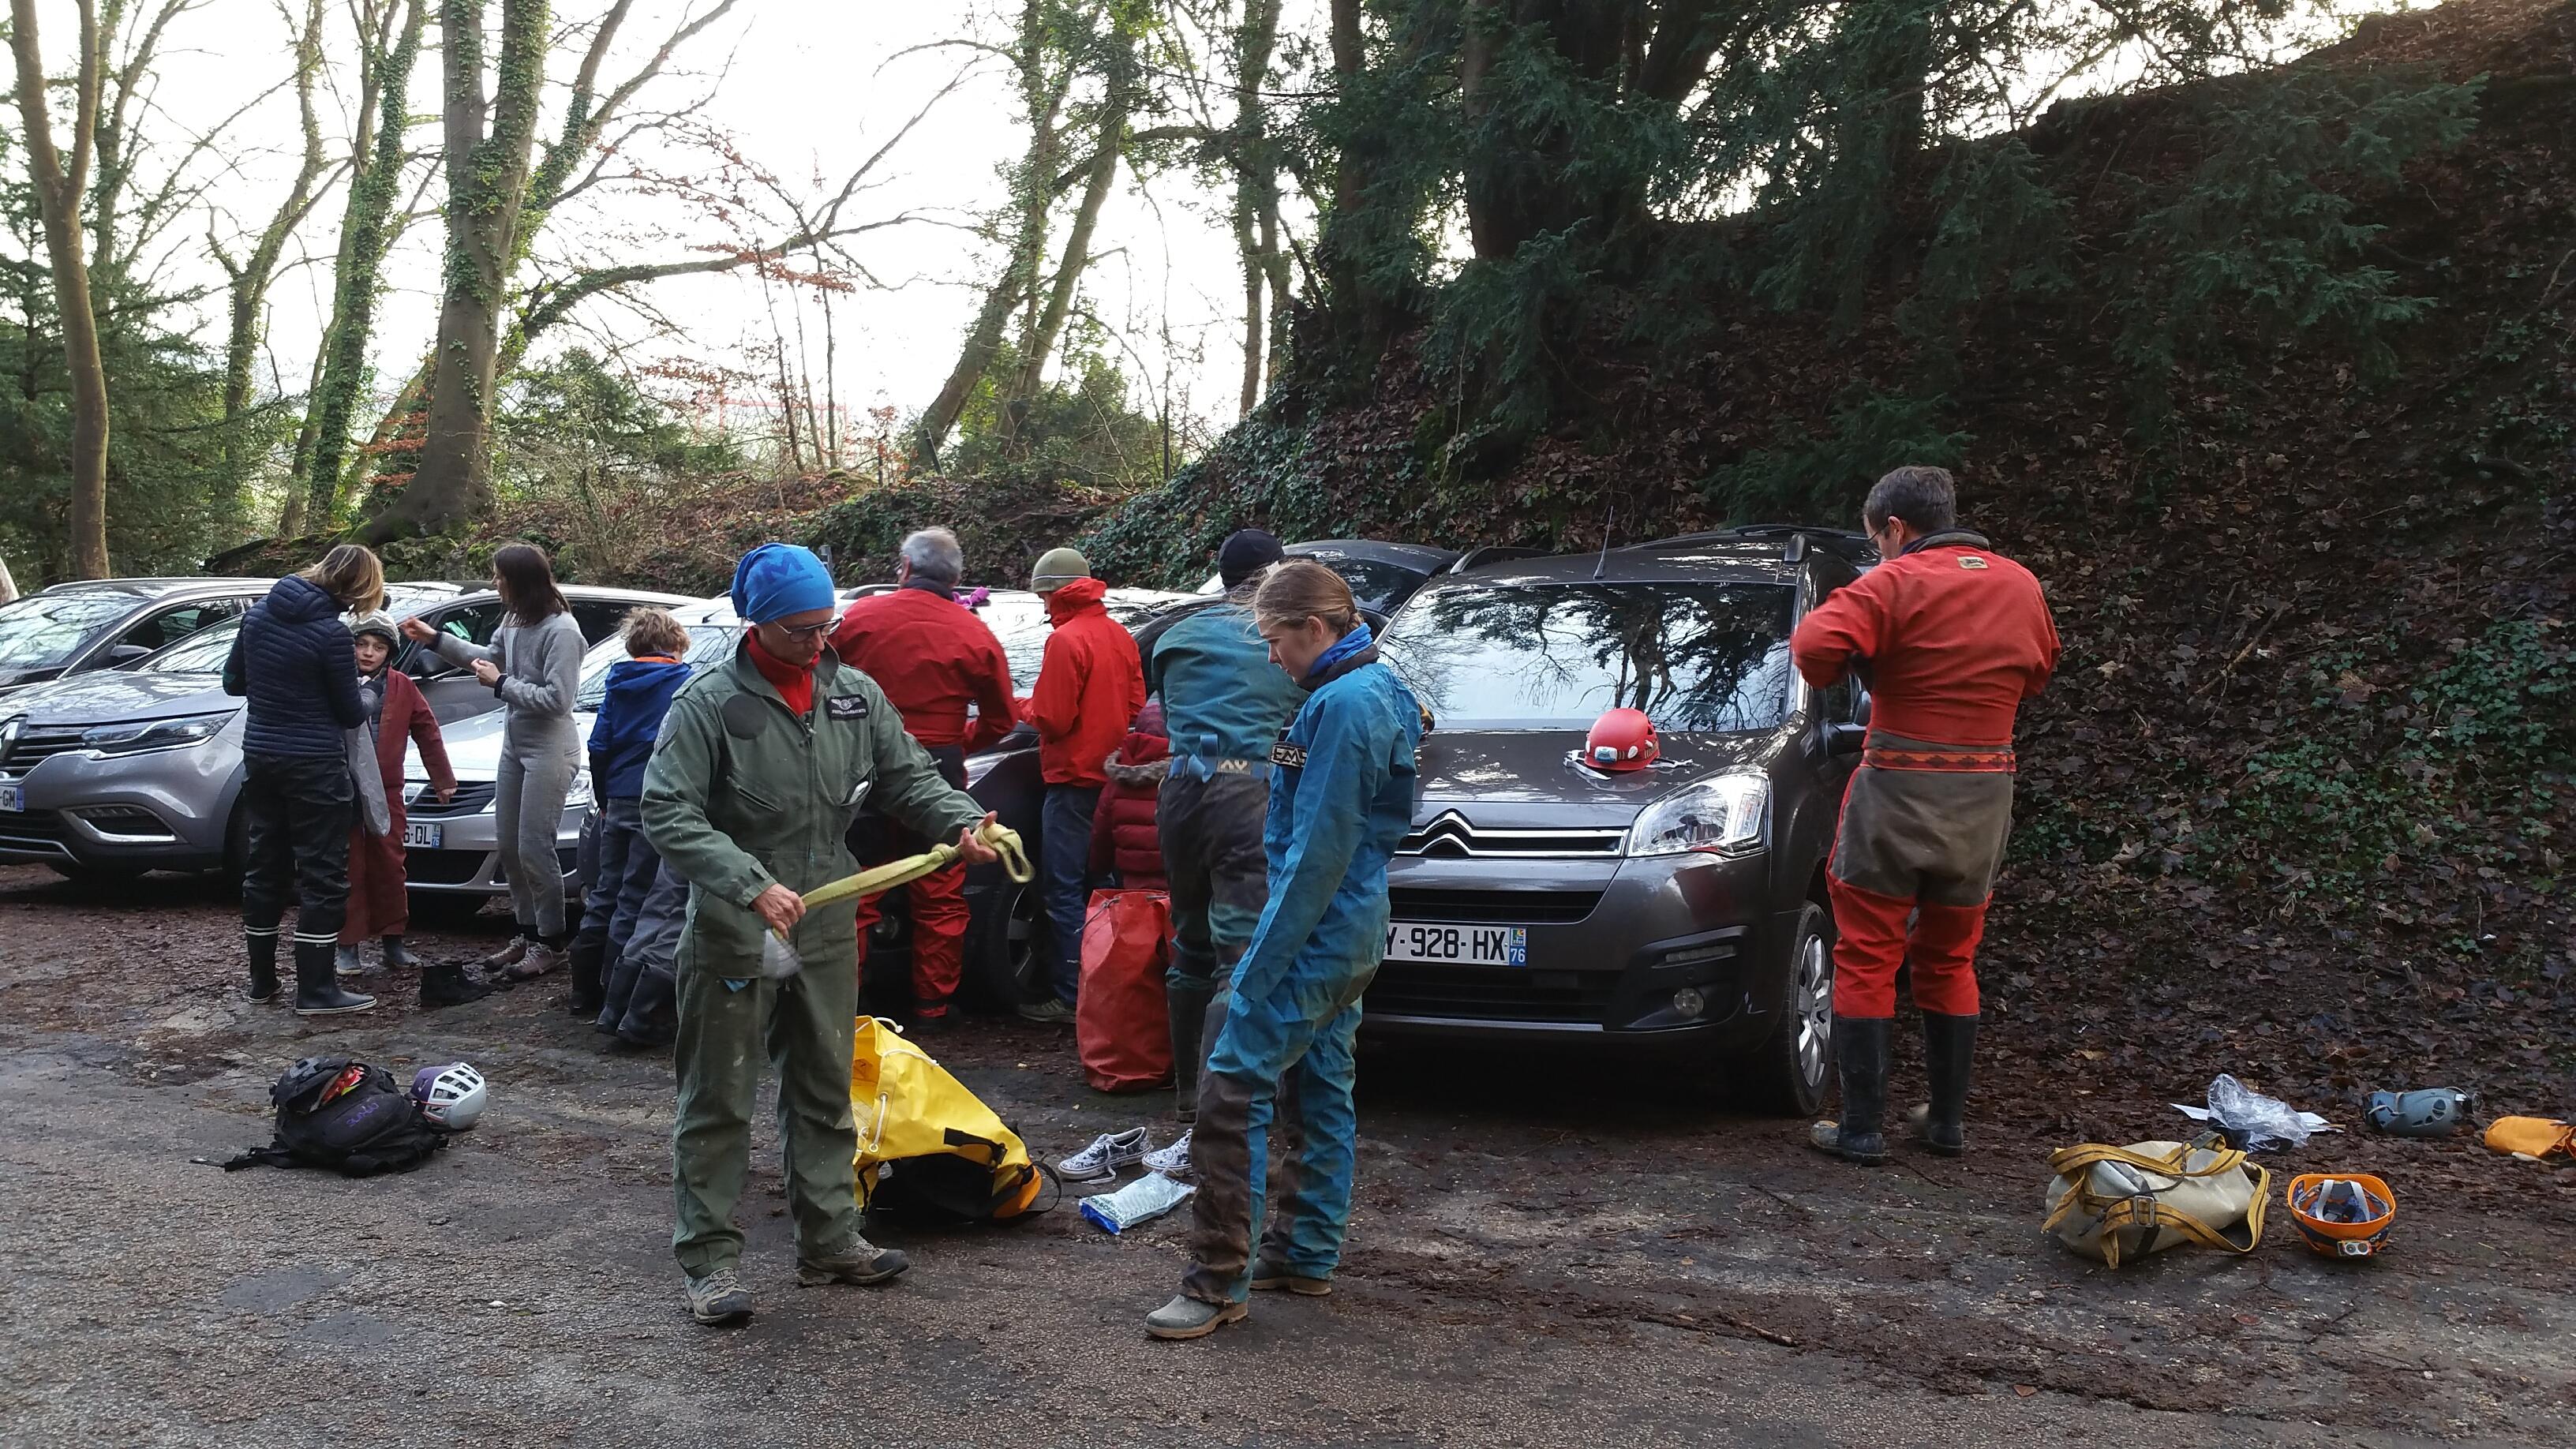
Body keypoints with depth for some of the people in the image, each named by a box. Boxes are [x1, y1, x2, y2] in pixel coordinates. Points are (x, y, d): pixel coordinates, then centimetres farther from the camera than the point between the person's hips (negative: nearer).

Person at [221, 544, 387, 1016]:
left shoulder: (258, 613, 3)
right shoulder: (331, 633, -17)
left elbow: (232, 681, 13)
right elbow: (350, 711, -8)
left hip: (260, 756, 7)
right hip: (315, 764, -7)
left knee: (263, 868, 15)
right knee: (322, 876, -1)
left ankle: (262, 980, 24)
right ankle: (316, 990, 0)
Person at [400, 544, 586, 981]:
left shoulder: (561, 631, -20)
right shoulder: (514, 621, 6)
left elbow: (556, 699, -24)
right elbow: (492, 656, 25)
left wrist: (501, 684, -16)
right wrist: (435, 639, 22)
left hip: (549, 750, -9)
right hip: (515, 743, 9)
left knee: (534, 849, -6)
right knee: (509, 847, 13)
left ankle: (551, 942, 7)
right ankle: (528, 933, 25)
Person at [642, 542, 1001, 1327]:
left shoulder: (856, 695, 4)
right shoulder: (709, 703, -13)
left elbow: (909, 774, 11)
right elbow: (669, 814, -19)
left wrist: (962, 822, -10)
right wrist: (751, 885, -29)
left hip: (827, 930, 6)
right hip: (733, 933, -5)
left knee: (826, 1090, 16)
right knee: (719, 1100, 4)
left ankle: (828, 1239, 29)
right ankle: (709, 1256, 14)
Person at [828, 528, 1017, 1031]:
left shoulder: (859, 616, -2)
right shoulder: (976, 636, -1)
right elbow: (999, 721, 6)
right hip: (938, 774, 0)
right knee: (940, 898, 10)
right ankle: (932, 1008, 14)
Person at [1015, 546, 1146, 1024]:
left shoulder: (1066, 640, -16)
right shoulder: (1121, 635, 9)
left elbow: (1052, 719, -18)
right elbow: (1135, 702, 16)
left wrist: (1026, 708, 2)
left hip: (1074, 780, -8)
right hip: (1113, 777, 8)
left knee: (1063, 891, -4)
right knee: (1097, 887, 15)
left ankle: (1072, 997, -4)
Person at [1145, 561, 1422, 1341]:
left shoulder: (1344, 703, -19)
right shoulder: (1379, 691, 13)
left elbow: (1320, 848, -22)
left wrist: (1264, 961, -19)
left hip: (1315, 931, -11)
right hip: (1352, 934, 11)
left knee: (1232, 1088, -11)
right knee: (1320, 1091, 16)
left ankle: (1218, 1282, -8)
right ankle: (1307, 1254, 26)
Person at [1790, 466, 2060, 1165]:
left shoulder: (1895, 584, -11)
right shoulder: (2020, 586, 9)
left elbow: (1817, 648, -24)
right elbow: (2039, 668, 24)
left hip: (1900, 790, -6)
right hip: (1987, 794, 6)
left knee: (1866, 961, 2)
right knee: (1950, 961, 18)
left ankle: (1862, 1129, 2)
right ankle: (1948, 1121, 24)